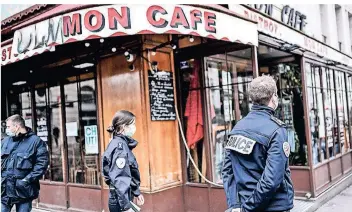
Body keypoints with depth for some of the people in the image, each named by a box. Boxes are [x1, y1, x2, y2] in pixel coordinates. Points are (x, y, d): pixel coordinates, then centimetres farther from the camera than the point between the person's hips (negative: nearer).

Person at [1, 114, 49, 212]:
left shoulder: (36, 141, -5)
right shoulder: (6, 141, 11)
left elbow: (42, 163, -11)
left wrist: (28, 179, -16)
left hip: (23, 190, -4)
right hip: (4, 189, 4)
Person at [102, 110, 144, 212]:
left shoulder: (122, 143, 9)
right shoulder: (120, 145, -18)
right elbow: (119, 179, -23)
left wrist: (136, 193, 23)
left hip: (124, 199, 9)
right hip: (120, 202, -9)